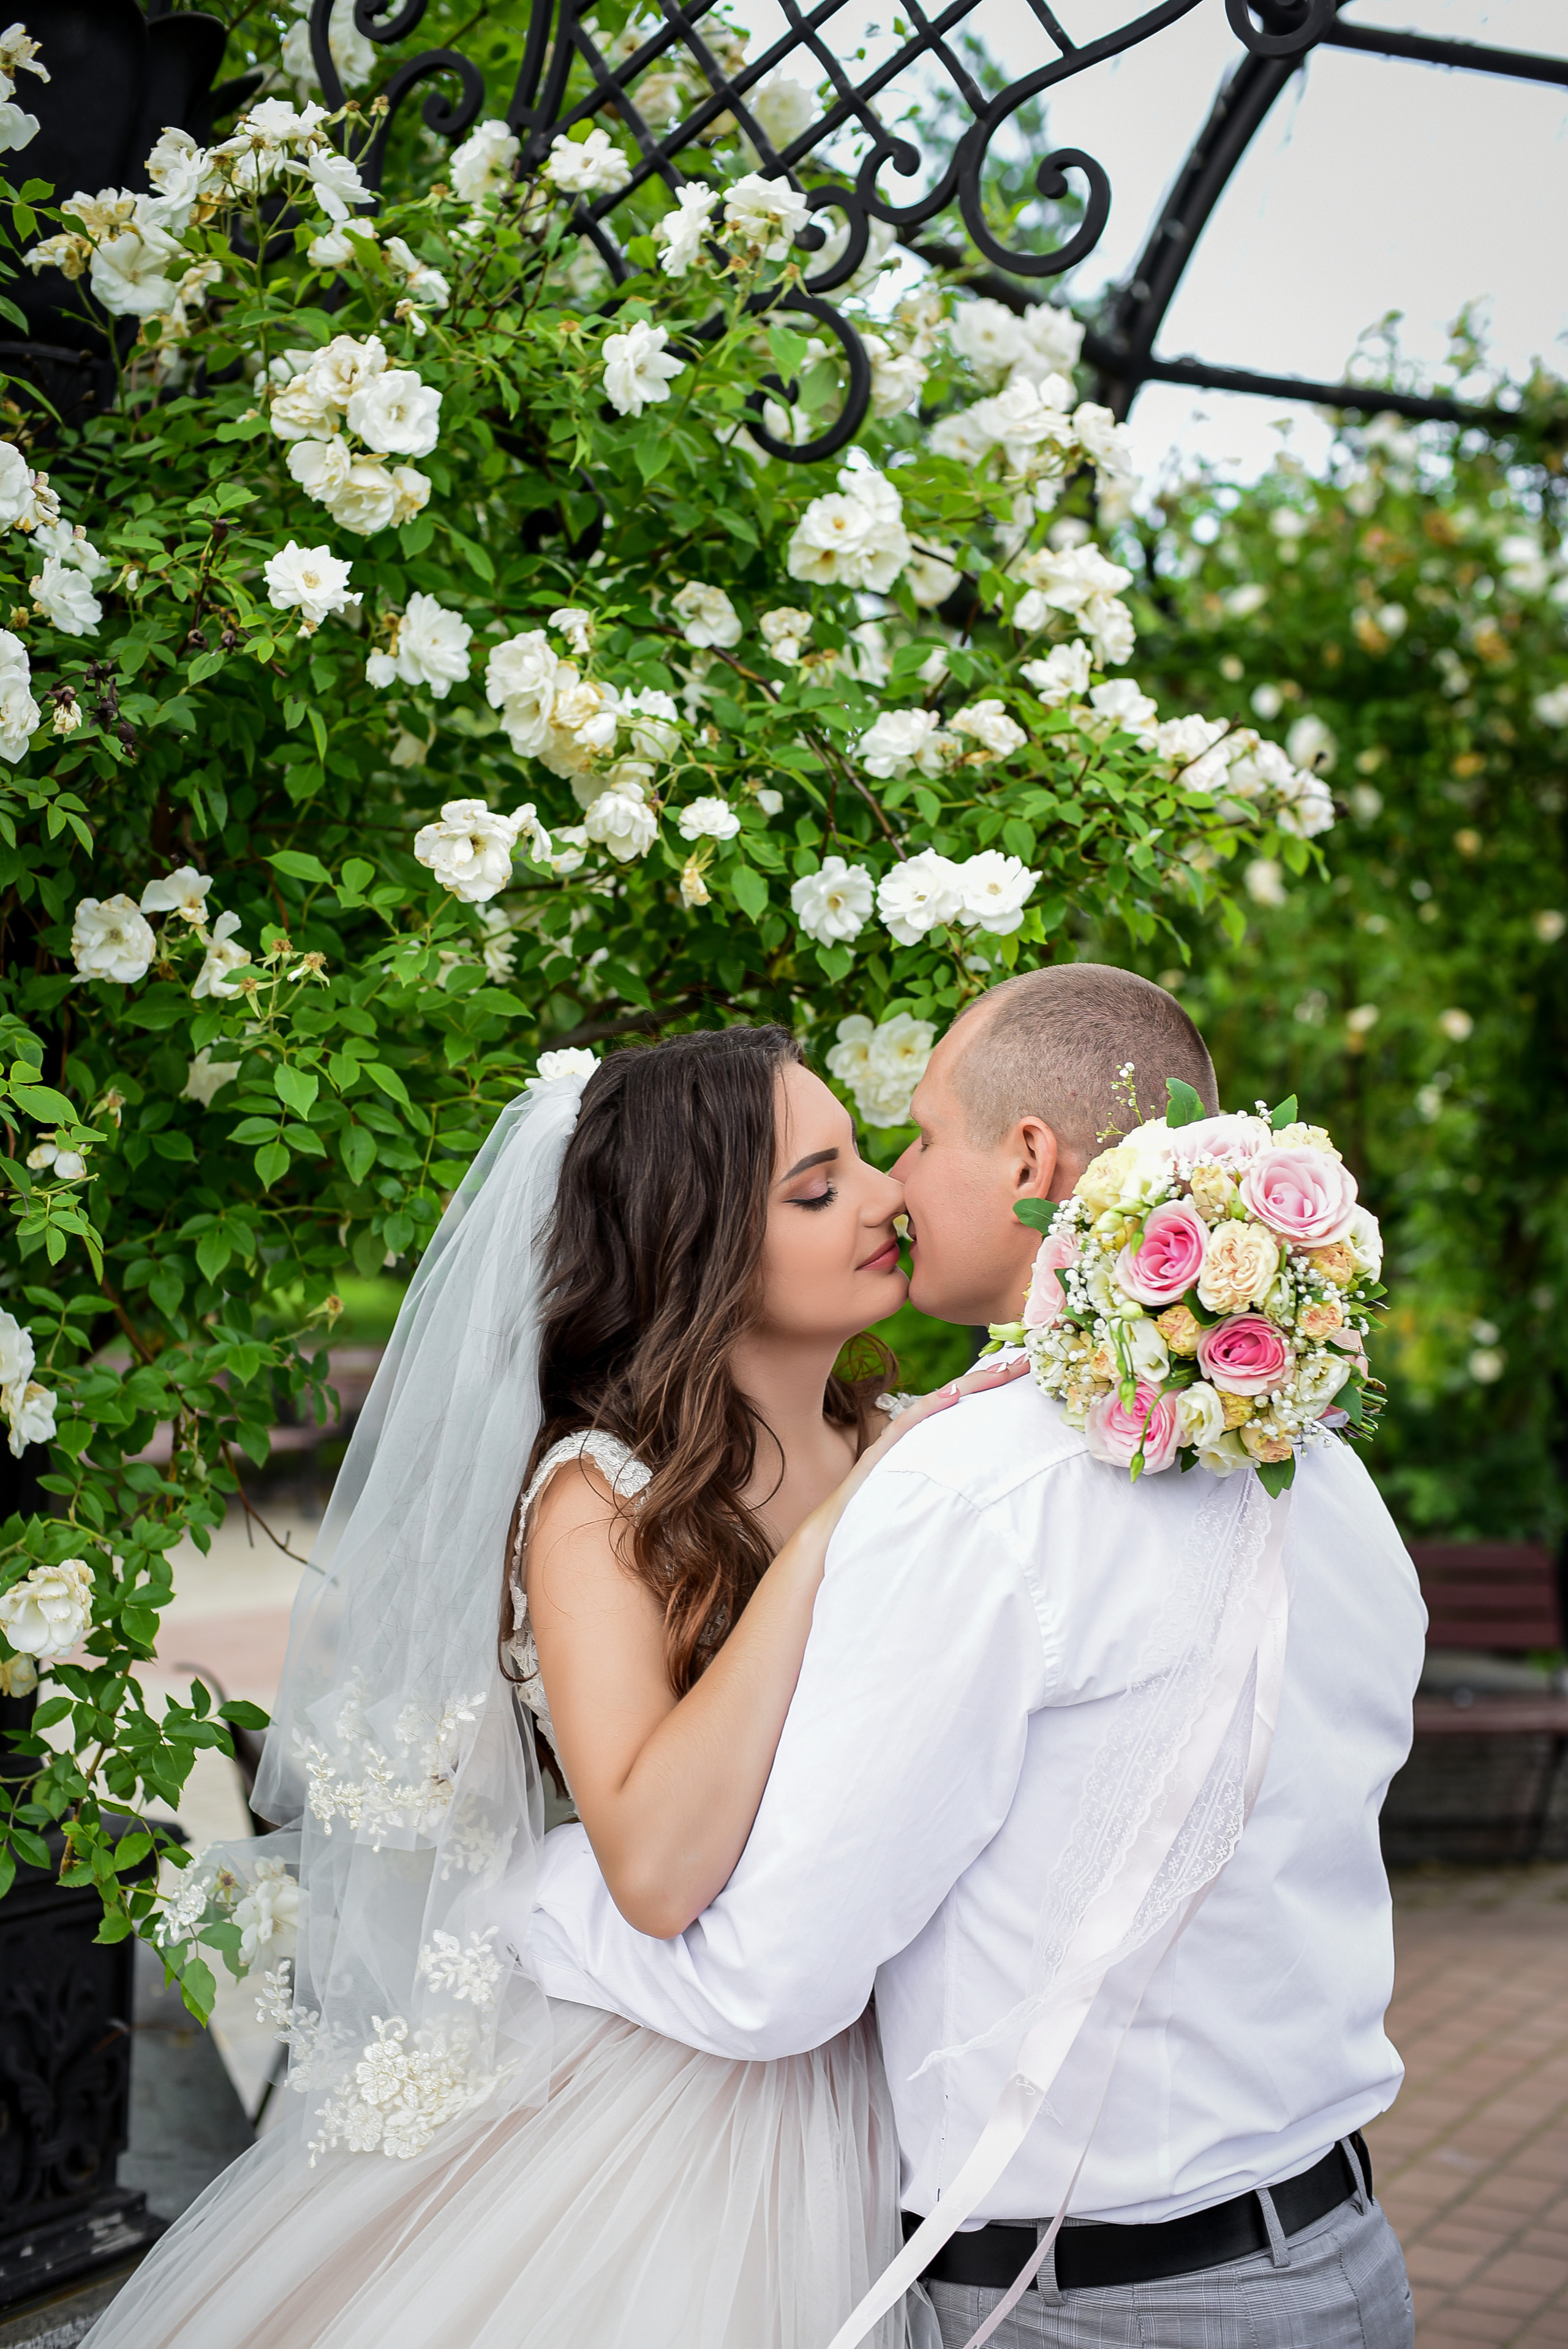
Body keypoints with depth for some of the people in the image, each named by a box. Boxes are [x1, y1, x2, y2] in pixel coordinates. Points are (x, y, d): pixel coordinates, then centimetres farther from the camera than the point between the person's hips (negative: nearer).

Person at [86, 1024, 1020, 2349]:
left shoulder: (898, 1445, -1)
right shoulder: (601, 1498, -17)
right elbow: (659, 1870, -32)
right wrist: (832, 1531, -30)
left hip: (887, 2084, 5)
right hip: (675, 2082, -5)